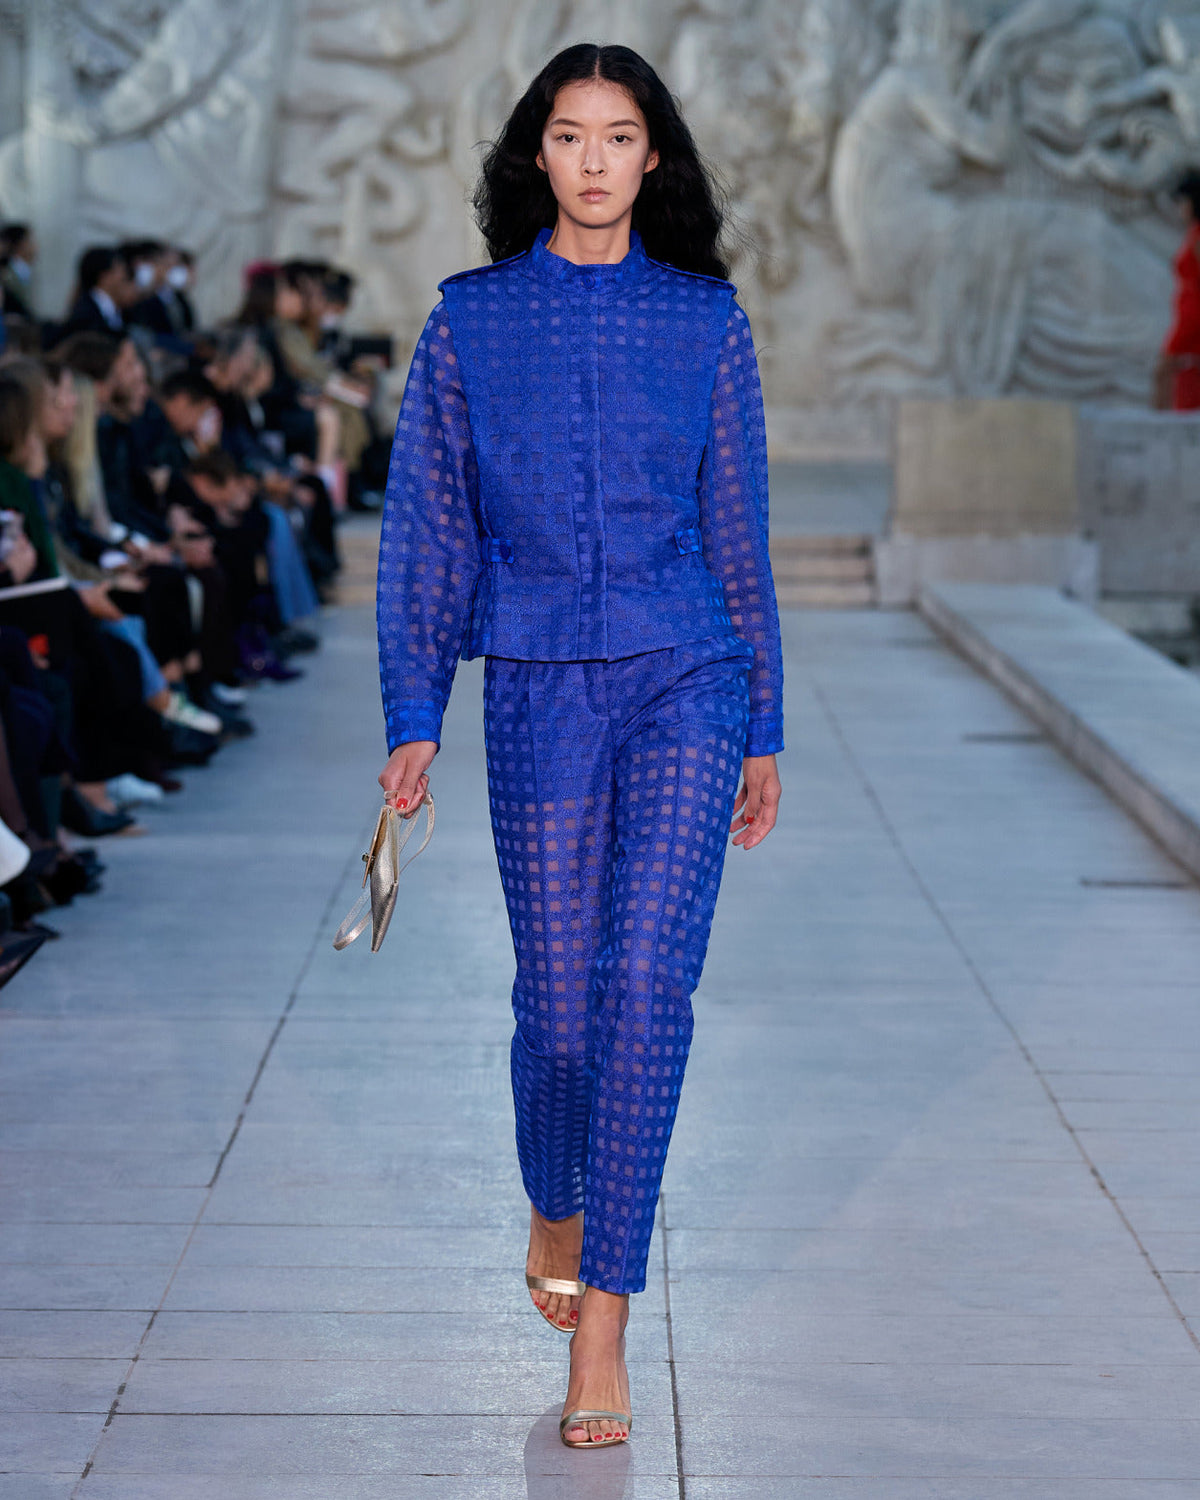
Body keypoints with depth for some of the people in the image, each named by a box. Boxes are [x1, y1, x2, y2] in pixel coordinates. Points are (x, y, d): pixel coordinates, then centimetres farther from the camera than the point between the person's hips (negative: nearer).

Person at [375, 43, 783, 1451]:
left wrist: (764, 725, 11)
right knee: (557, 995, 7)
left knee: (648, 978, -14)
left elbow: (738, 528, 10)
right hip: (537, 690, 0)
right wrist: (413, 715, -1)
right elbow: (424, 526, 5)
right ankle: (555, 1213, 38)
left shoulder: (705, 320, 5)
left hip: (684, 685, 0)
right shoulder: (470, 319, 4)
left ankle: (601, 1323, -9)